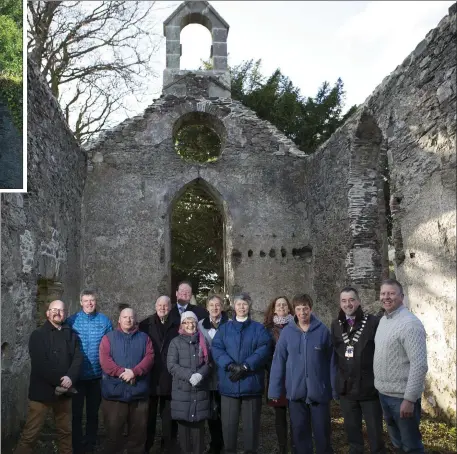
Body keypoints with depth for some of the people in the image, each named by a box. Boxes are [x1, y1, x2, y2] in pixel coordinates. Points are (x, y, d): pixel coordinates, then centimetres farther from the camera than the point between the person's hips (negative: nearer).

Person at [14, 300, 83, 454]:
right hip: (42, 390, -4)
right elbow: (40, 364, -13)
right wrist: (59, 382, -17)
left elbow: (78, 358, 0)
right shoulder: (38, 335, -2)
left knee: (65, 431, 13)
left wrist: (70, 378, -17)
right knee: (30, 434, 0)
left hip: (64, 391, 4)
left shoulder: (71, 335, 10)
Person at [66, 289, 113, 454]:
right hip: (77, 374, -1)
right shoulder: (71, 321, -6)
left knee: (93, 411, 16)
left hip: (97, 374, 2)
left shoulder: (105, 321, -2)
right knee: (76, 411, 8)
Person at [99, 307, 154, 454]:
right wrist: (122, 372, -17)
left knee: (138, 432, 9)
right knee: (113, 431, 6)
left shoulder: (144, 338, 12)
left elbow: (149, 358, -2)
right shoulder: (109, 338, 7)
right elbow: (105, 360, -6)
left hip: (139, 392, 2)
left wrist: (134, 372, -17)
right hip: (115, 392, -1)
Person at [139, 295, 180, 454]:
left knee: (168, 416, 9)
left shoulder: (176, 326, 4)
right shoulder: (145, 325, 3)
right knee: (149, 415, 10)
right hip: (150, 377, 0)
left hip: (170, 378, 0)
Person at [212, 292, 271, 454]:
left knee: (251, 422, 6)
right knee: (228, 422, 5)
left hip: (251, 383, -1)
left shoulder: (258, 328, 8)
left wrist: (245, 366, -17)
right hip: (229, 383, 1)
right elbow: (216, 349, 0)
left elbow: (263, 350, -6)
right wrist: (230, 365, -17)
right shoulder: (224, 329, 12)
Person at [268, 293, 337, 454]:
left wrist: (335, 389, -1)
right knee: (299, 432, 13)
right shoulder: (287, 332, -2)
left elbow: (331, 362, -2)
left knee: (322, 432, 11)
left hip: (319, 391, -1)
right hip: (296, 392, 1)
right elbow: (278, 361, -2)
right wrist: (275, 390, -4)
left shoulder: (323, 330, -4)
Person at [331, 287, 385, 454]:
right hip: (346, 388, 4)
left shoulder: (374, 322, -10)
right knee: (352, 430, 17)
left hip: (370, 387, -4)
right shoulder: (336, 325, 4)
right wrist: (337, 380, 8)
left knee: (375, 432, 7)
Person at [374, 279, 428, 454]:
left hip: (402, 396, -7)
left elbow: (419, 365, -22)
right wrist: (381, 387, 12)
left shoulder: (410, 323, -19)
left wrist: (409, 399, -22)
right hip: (384, 394, 8)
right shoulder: (383, 320, 7)